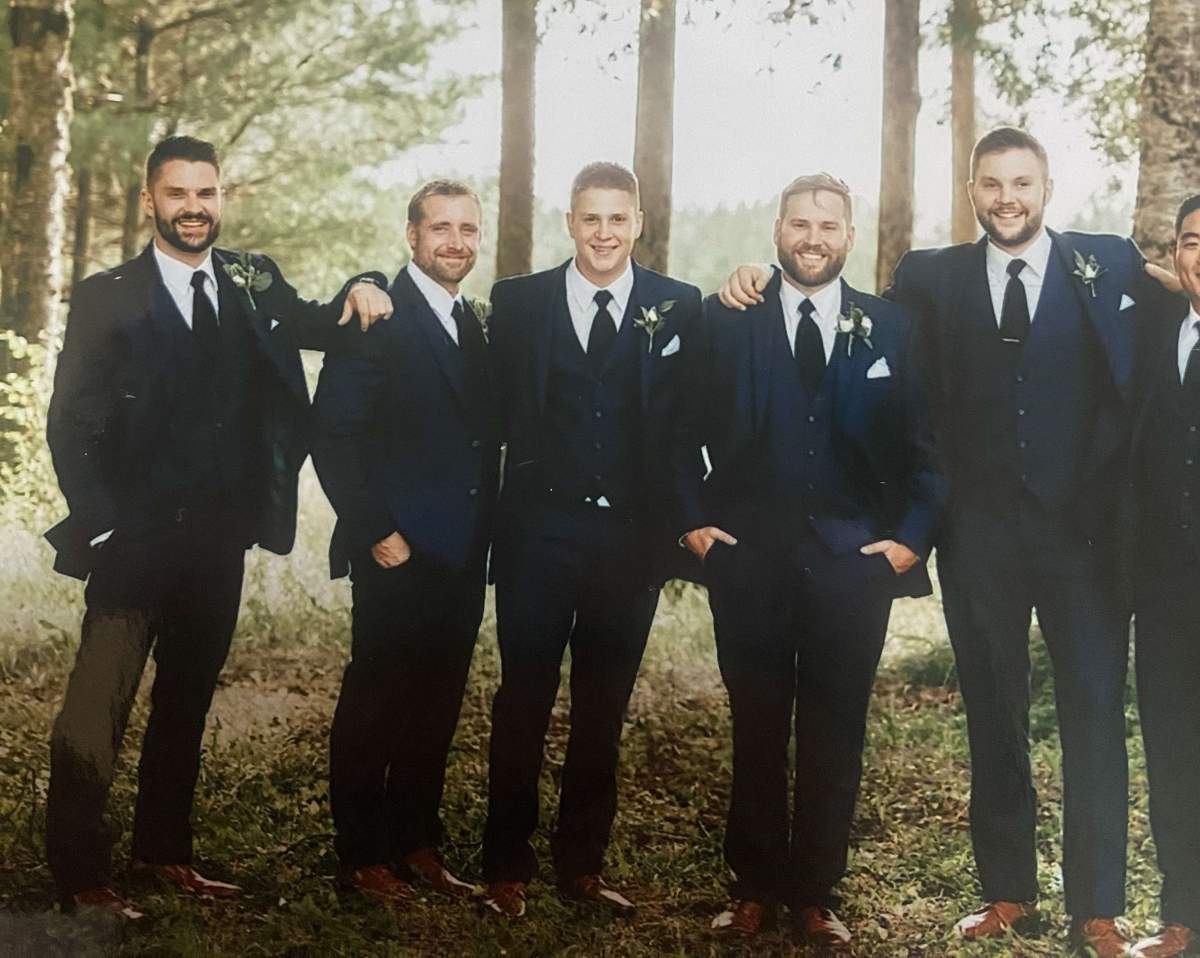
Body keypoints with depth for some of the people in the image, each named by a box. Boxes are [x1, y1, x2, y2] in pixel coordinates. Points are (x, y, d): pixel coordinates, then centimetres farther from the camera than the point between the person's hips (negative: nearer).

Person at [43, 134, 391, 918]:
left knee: (187, 703, 15)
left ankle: (166, 851, 27)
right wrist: (100, 526, -12)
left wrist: (360, 291, -19)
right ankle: (80, 876, 5)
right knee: (95, 712, -5)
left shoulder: (252, 283, 9)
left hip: (220, 538, 4)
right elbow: (71, 423, -5)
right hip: (136, 539, -4)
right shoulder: (108, 296, -3)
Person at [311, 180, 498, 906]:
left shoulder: (476, 326, 15)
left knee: (436, 708, 12)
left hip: (461, 554, 7)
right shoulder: (375, 318, -8)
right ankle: (362, 855, 13)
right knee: (374, 704, 2)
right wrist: (376, 533, -16)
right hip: (399, 550, -7)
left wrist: (485, 531, 6)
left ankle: (418, 845, 22)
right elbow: (335, 437, -13)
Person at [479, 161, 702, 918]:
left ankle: (584, 863, 22)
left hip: (632, 536, 1)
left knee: (603, 711, 11)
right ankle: (507, 866, 17)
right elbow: (499, 408, 3)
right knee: (523, 703, 6)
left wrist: (678, 514, -4)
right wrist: (514, 493, -3)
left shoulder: (680, 307, 2)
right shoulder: (517, 302, 2)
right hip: (539, 533, -1)